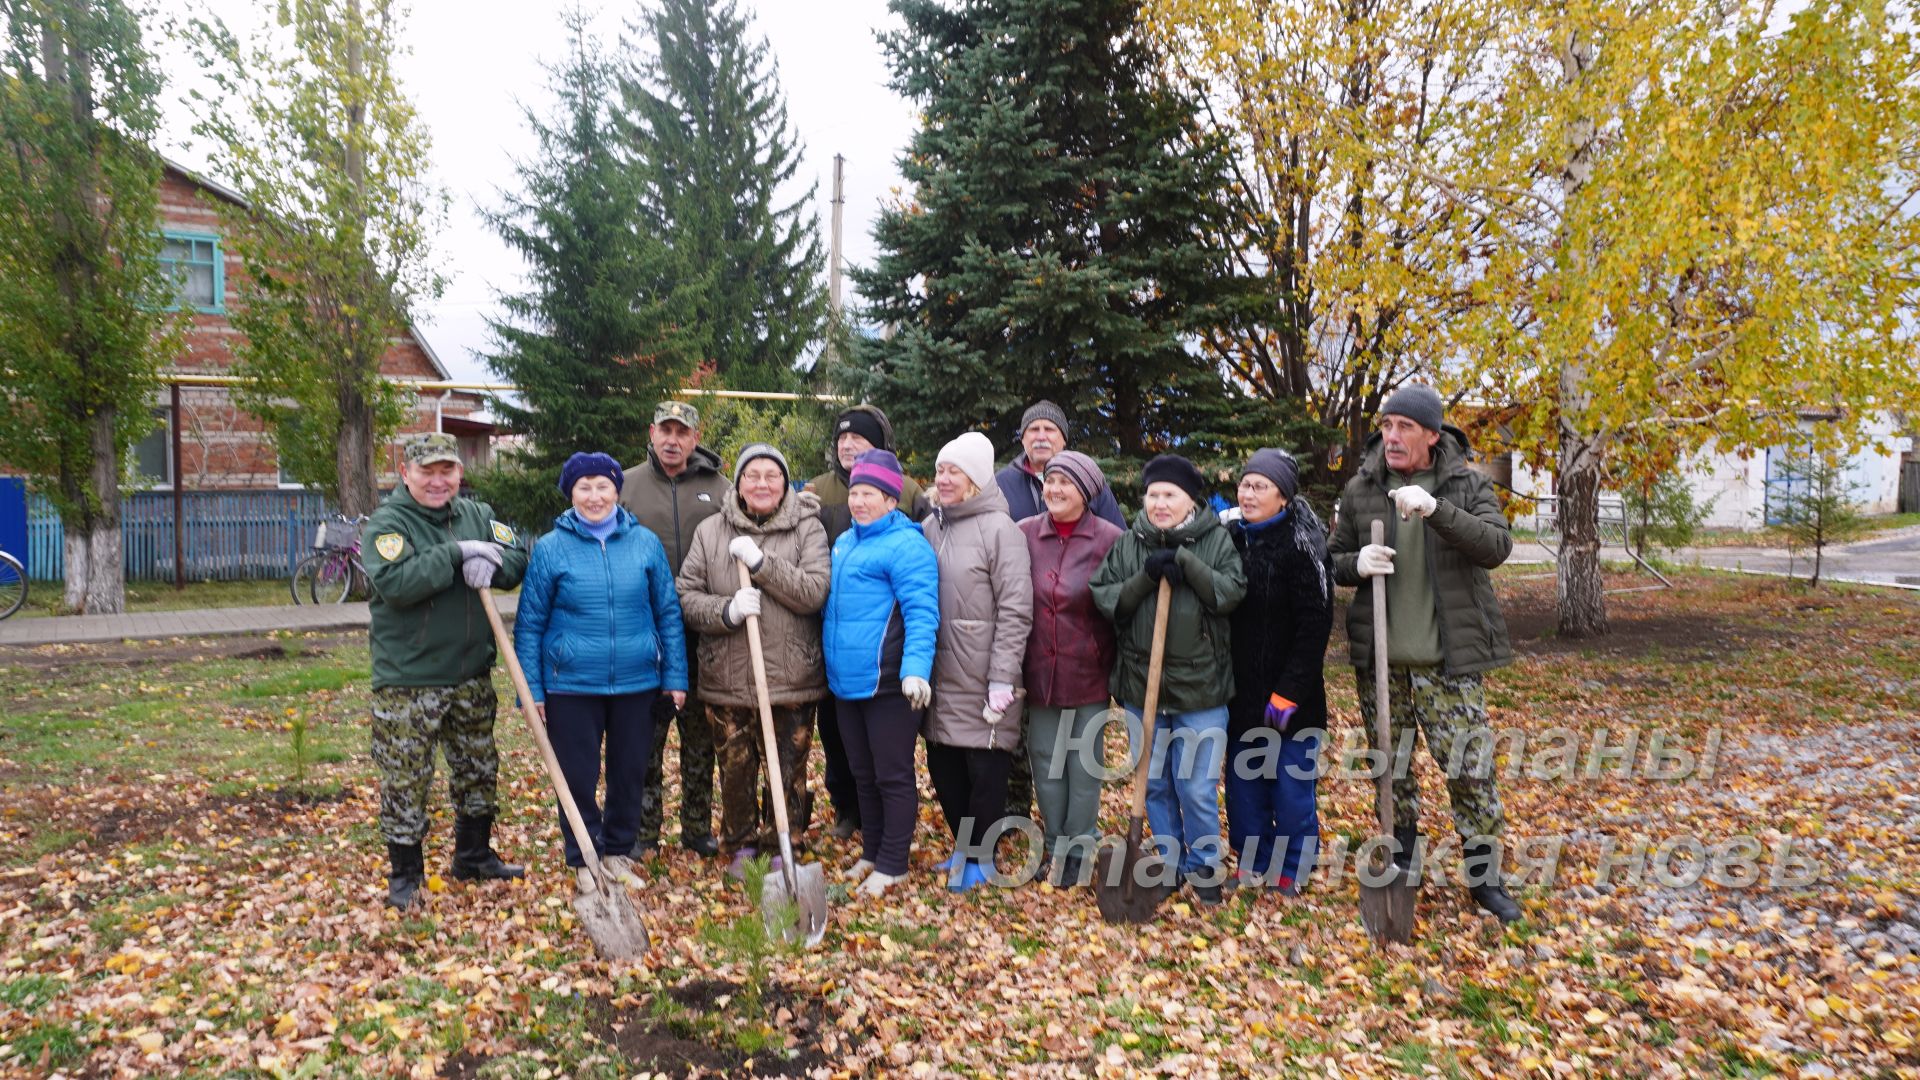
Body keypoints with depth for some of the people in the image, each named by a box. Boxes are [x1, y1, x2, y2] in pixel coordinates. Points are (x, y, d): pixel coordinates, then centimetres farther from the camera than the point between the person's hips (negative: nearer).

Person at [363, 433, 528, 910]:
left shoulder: (477, 514, 7)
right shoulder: (387, 522, -11)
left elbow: (519, 557, 1)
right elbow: (395, 584, -26)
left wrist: (491, 564, -20)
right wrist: (459, 553, -24)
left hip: (471, 675, 6)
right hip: (407, 681, -5)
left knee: (478, 772, 18)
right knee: (405, 781, 3)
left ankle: (474, 856, 36)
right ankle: (405, 875, 20)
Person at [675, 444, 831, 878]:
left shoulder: (808, 528, -2)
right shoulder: (710, 531, 3)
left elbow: (815, 593, -13)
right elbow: (687, 597, 1)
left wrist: (761, 562, -19)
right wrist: (727, 611, -17)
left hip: (791, 678, -1)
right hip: (727, 679, 2)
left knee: (788, 772, 7)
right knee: (735, 769, 13)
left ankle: (783, 852, 26)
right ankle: (741, 847, 33)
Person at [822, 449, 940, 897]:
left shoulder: (906, 545, -13)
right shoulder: (844, 543, 14)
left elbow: (921, 613, -22)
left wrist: (915, 669, -32)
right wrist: (831, 666, 23)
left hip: (888, 686, -8)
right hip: (846, 683, 9)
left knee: (892, 777, 4)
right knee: (863, 775, 19)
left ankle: (892, 864, 15)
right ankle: (871, 853, 32)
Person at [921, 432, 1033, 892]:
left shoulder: (999, 529, -9)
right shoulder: (929, 527, 9)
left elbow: (1016, 611, -13)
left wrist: (1003, 678, -16)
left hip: (983, 679, -6)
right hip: (941, 676, 6)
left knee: (985, 769, 4)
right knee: (942, 765, 12)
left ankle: (981, 857, 21)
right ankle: (962, 845, 30)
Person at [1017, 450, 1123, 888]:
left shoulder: (1109, 539, -8)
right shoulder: (1025, 533, 0)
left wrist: (1114, 666, -5)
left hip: (1088, 672, -2)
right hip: (1040, 672, 3)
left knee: (1084, 765, 8)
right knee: (1044, 761, 11)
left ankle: (1078, 852, 23)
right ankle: (1054, 848, 28)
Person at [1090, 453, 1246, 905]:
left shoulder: (1216, 539, -1)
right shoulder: (1128, 543, 4)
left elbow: (1232, 593, -13)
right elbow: (1104, 599, -2)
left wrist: (1184, 560, -20)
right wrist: (1145, 576, -17)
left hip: (1201, 685, -2)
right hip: (1143, 683, 3)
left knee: (1196, 787, 3)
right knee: (1153, 784, 14)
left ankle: (1204, 868, 24)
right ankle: (1168, 864, 32)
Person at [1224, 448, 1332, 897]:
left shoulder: (1301, 543, -13)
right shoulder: (1232, 537, 5)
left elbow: (1315, 624, -16)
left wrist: (1289, 691, -20)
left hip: (1289, 693, -6)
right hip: (1242, 691, 6)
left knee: (1291, 782, 6)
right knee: (1244, 778, 14)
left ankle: (1291, 872, 23)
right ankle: (1253, 862, 30)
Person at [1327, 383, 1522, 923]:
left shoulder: (1467, 485, -2)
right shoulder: (1360, 489, 3)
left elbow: (1497, 546, -18)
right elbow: (1334, 559, 10)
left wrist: (1435, 509, -31)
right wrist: (1356, 565, -15)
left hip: (1449, 659, -2)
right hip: (1380, 658, 3)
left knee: (1471, 768, -1)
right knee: (1391, 767, 13)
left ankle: (1484, 875, 19)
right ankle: (1402, 863, 32)